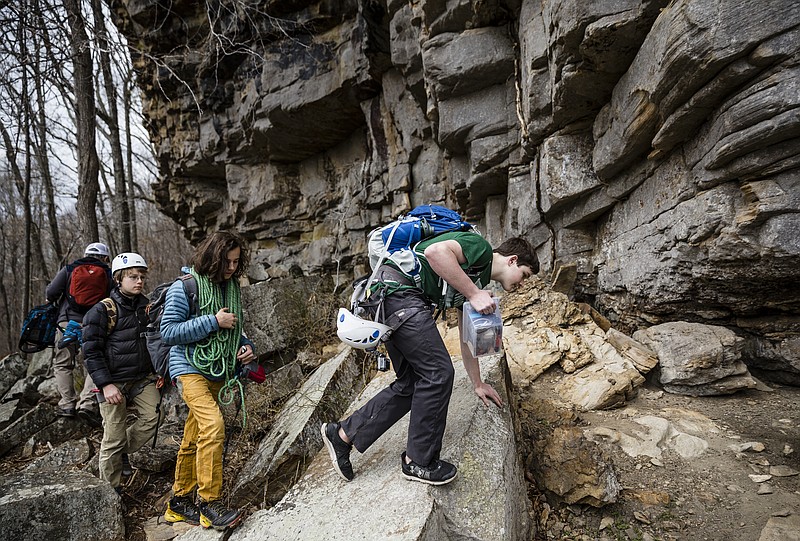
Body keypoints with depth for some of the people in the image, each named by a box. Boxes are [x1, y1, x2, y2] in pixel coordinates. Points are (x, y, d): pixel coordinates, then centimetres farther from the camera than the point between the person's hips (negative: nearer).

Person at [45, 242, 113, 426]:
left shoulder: (69, 269, 9)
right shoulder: (109, 275, 9)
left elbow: (51, 293, 2)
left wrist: (52, 300, 23)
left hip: (68, 322, 0)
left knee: (62, 364, 13)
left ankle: (68, 403, 9)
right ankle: (87, 403, -9)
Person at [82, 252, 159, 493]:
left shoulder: (147, 306, 8)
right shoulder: (102, 311, -9)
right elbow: (91, 352, -10)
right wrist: (106, 384, -17)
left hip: (143, 378, 5)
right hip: (114, 382, -5)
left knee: (152, 418, -12)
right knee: (114, 436, 1)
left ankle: (124, 450, 18)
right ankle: (110, 488, 21)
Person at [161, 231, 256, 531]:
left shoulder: (232, 287, 9)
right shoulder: (185, 287, -11)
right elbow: (168, 332, -15)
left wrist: (246, 346, 1)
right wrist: (213, 321, -20)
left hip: (217, 372, 7)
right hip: (189, 368, -7)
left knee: (193, 439, 14)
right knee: (213, 425, -24)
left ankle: (180, 502, 28)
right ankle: (210, 504, -12)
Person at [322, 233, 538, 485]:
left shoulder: (476, 284, 25)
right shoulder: (481, 248, -2)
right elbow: (436, 251, -23)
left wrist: (478, 384, 37)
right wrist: (473, 294, -17)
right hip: (398, 288, -10)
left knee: (410, 383, 10)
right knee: (437, 373, -7)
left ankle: (342, 434, 20)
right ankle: (419, 461, 7)